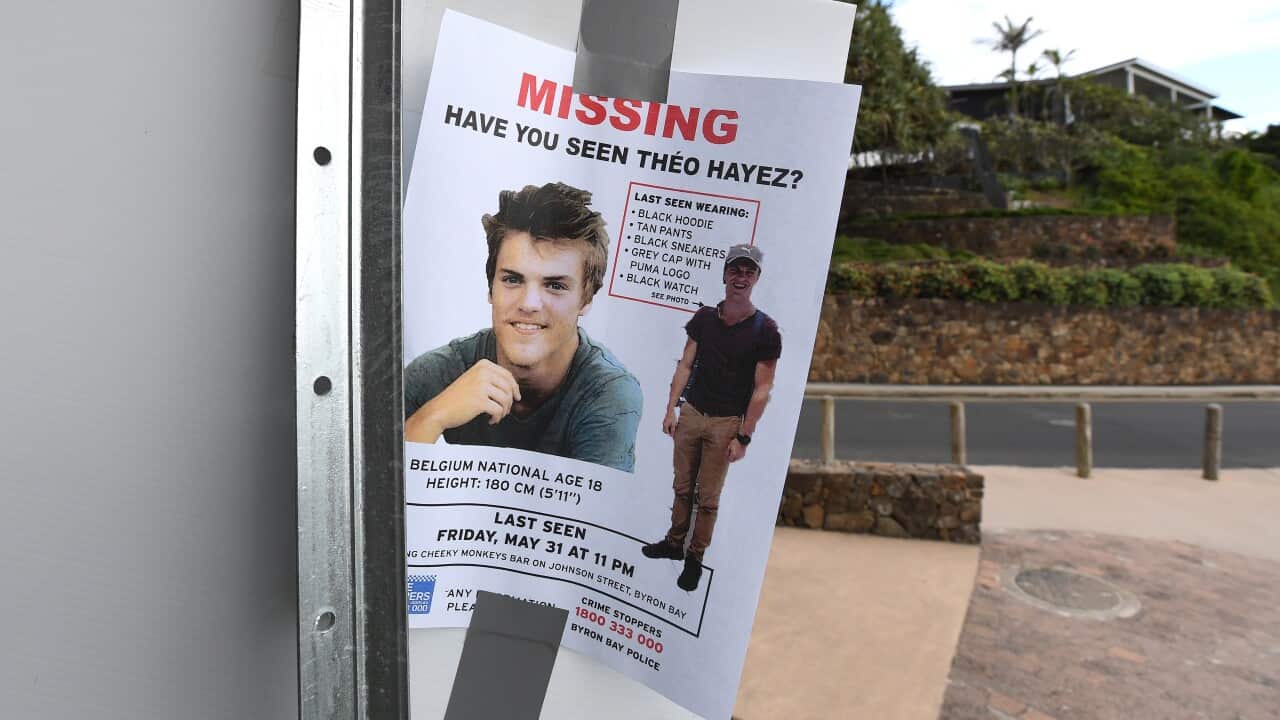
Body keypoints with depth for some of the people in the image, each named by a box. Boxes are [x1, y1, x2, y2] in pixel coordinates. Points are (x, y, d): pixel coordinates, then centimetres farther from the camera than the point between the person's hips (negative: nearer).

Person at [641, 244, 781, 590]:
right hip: (690, 413, 3)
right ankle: (674, 543, 32)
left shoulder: (765, 330, -9)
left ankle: (695, 558, 22)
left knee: (707, 497, 6)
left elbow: (762, 389, -8)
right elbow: (685, 365, 7)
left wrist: (743, 437, -10)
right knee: (682, 487, 14)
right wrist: (671, 409, 2)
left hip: (725, 423, -3)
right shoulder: (704, 318, 2)